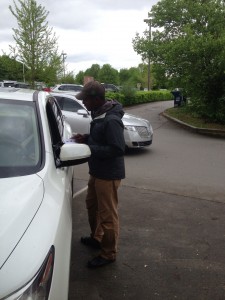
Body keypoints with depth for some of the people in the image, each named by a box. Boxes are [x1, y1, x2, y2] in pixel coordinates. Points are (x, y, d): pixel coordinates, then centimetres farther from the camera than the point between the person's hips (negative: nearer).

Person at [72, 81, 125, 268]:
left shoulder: (111, 120, -25)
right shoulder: (99, 114, 5)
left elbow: (117, 149, -27)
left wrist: (89, 149, -25)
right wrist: (86, 138, 0)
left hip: (109, 174, -10)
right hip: (97, 171, 10)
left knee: (108, 214, 3)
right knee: (92, 204, 25)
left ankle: (108, 254, 20)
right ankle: (96, 238, 46)